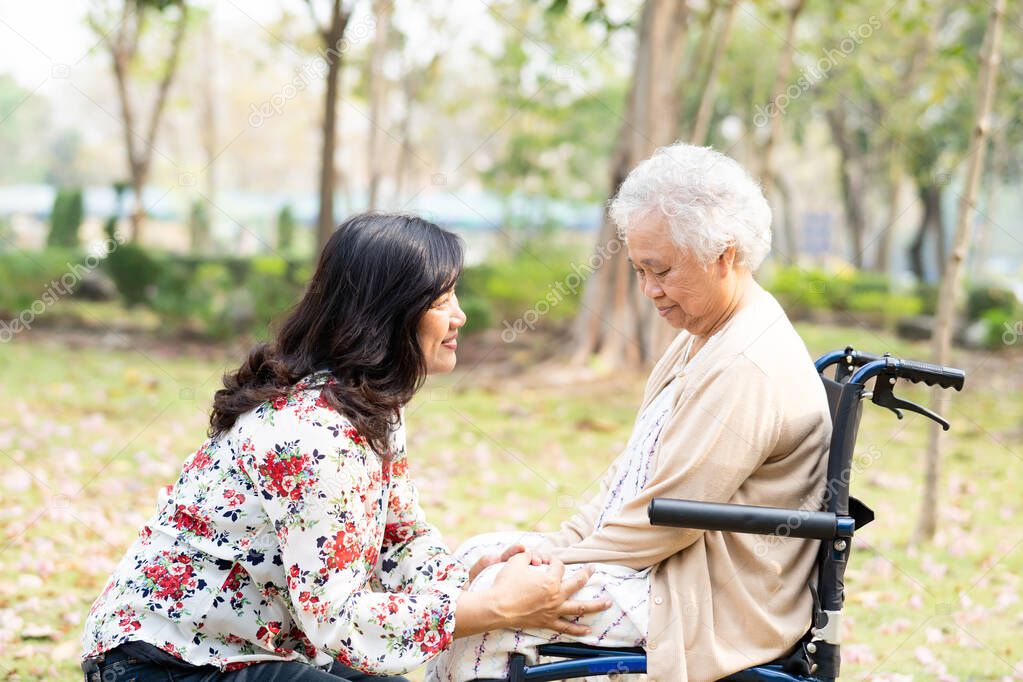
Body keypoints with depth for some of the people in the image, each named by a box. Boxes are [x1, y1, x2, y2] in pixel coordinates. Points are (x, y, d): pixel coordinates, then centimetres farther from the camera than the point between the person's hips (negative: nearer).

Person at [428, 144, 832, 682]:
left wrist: (558, 558, -13)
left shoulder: (749, 368, -23)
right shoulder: (700, 338, 12)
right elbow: (636, 468, 17)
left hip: (712, 608, -11)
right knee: (475, 556, 9)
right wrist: (564, 540, 4)